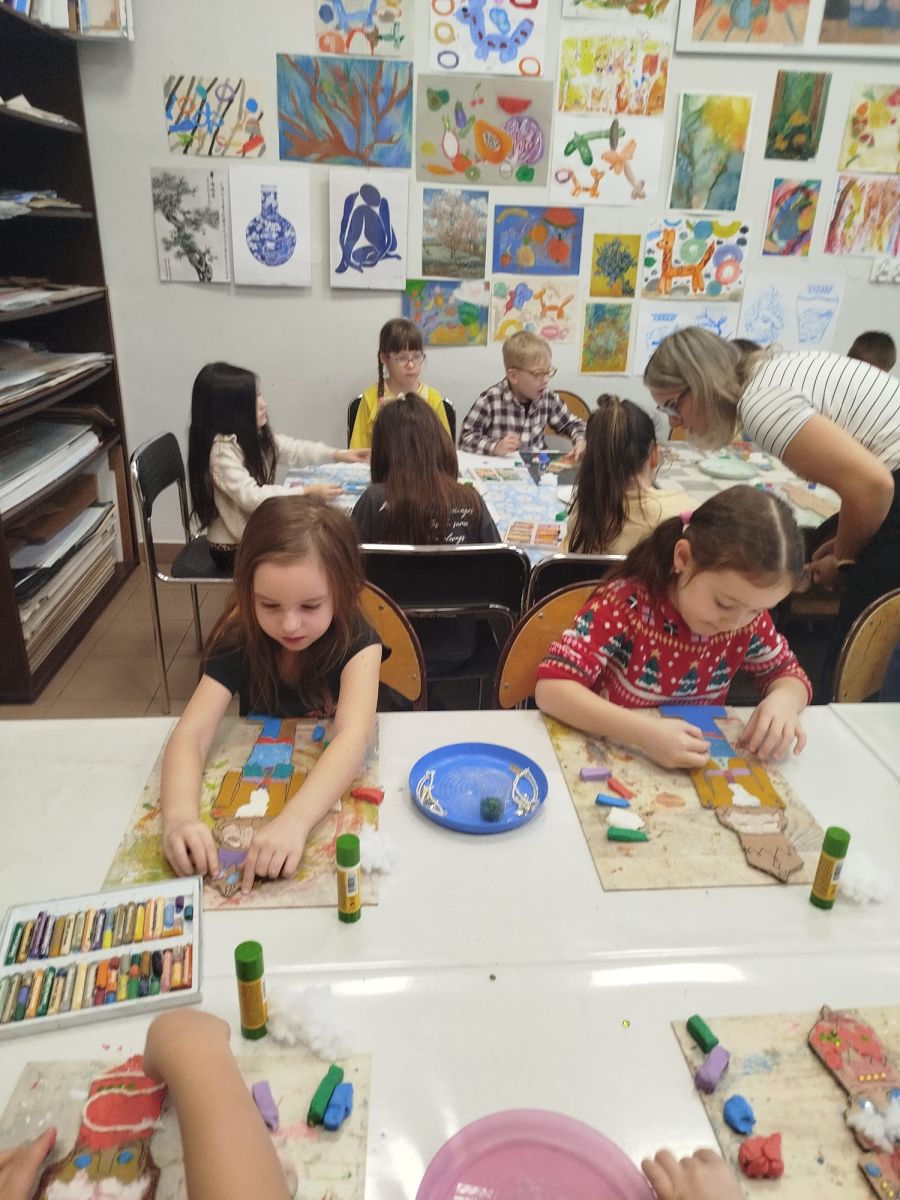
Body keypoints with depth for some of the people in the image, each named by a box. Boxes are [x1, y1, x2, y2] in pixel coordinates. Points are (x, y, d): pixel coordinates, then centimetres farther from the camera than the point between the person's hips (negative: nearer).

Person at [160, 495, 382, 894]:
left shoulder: (354, 641, -21)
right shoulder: (239, 642, -15)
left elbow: (352, 737, -35)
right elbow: (190, 734, -24)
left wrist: (295, 820, -51)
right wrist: (180, 815, -43)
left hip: (336, 789, -2)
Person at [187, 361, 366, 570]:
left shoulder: (255, 436, 2)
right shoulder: (221, 450, -24)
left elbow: (293, 449, 10)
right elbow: (251, 497, -31)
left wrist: (337, 455, -2)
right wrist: (307, 492, -31)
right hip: (235, 548, -8)